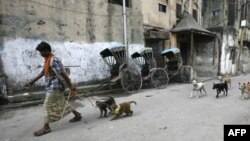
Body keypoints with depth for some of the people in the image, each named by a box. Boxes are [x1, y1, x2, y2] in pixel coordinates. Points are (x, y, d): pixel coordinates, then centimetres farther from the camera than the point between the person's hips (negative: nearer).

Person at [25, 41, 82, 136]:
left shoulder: (54, 60, -20)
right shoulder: (47, 60, 11)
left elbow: (63, 74, -21)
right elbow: (43, 72, 21)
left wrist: (70, 86, -20)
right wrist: (32, 81, 23)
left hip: (54, 87, -9)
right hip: (51, 86, 9)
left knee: (48, 105, 0)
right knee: (62, 103, 16)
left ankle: (46, 127, 13)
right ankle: (77, 115, 28)